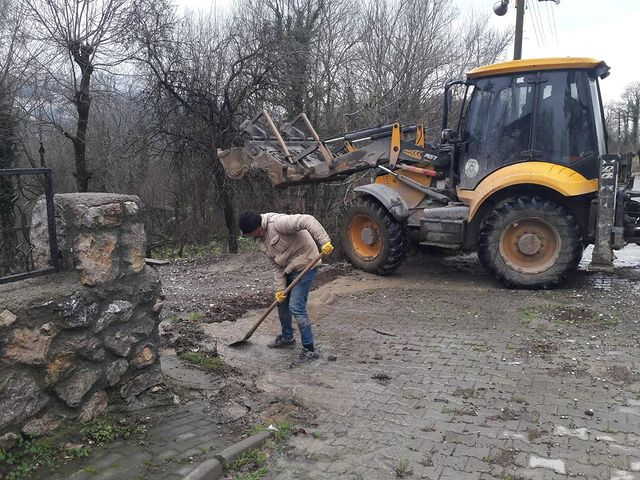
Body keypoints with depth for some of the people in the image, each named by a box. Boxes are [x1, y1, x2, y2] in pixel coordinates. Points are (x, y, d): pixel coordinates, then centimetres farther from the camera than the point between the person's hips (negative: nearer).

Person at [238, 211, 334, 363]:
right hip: (288, 268, 10)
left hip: (305, 265, -10)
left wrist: (325, 242, -42)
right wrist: (280, 288, -3)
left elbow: (307, 221, -34)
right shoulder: (260, 240, 4)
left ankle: (310, 349, 1)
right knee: (281, 301, 19)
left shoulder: (277, 222, -25)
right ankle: (287, 338, 39)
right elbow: (277, 265, 5)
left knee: (296, 307, -11)